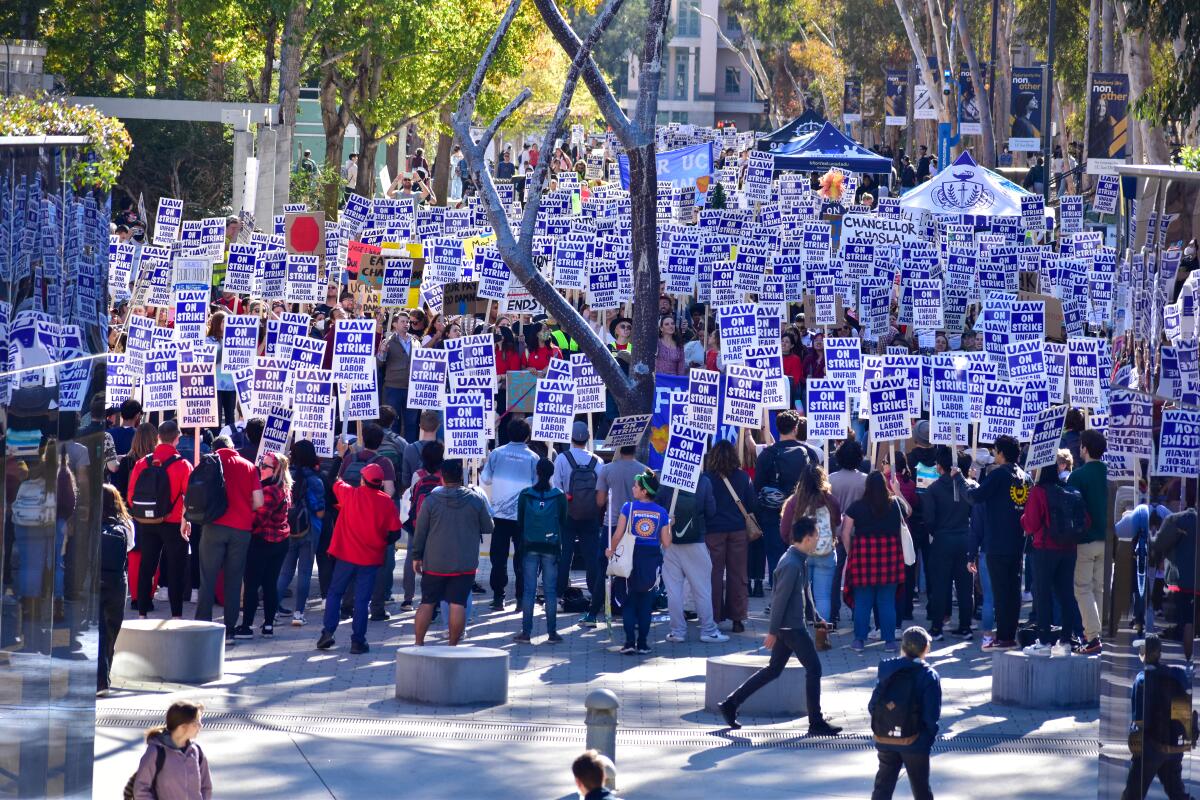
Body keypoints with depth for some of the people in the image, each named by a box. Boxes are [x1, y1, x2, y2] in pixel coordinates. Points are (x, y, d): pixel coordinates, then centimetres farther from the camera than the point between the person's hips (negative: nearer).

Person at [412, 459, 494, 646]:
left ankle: (419, 643, 12)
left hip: (434, 563, 0)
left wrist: (417, 556, 12)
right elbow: (488, 528, 6)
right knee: (458, 604, 1)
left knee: (427, 602, 9)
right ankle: (453, 645, 0)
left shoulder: (431, 500, -5)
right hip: (465, 564, 0)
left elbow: (420, 532, 0)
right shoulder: (476, 500, -5)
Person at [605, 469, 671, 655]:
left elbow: (618, 535, -8)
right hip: (653, 559, 2)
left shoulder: (629, 507, -7)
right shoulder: (661, 512, -1)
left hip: (632, 557, -2)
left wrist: (611, 550, 10)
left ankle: (630, 642, -1)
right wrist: (670, 527, 18)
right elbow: (666, 543, -1)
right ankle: (642, 644, 9)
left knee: (629, 602, 8)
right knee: (646, 603, 11)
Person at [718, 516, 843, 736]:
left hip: (790, 626, 10)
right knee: (814, 668, -3)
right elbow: (780, 598, -21)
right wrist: (773, 631, -19)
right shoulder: (791, 565, -21)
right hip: (792, 627, -10)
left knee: (773, 670, 14)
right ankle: (816, 723, 3)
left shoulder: (801, 561, 10)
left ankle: (730, 704, 17)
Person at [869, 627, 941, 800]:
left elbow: (872, 706, -1)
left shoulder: (887, 671, -2)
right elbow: (932, 714, -15)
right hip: (915, 742, -3)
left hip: (885, 741, 3)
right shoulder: (929, 676, -12)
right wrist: (930, 736, 2)